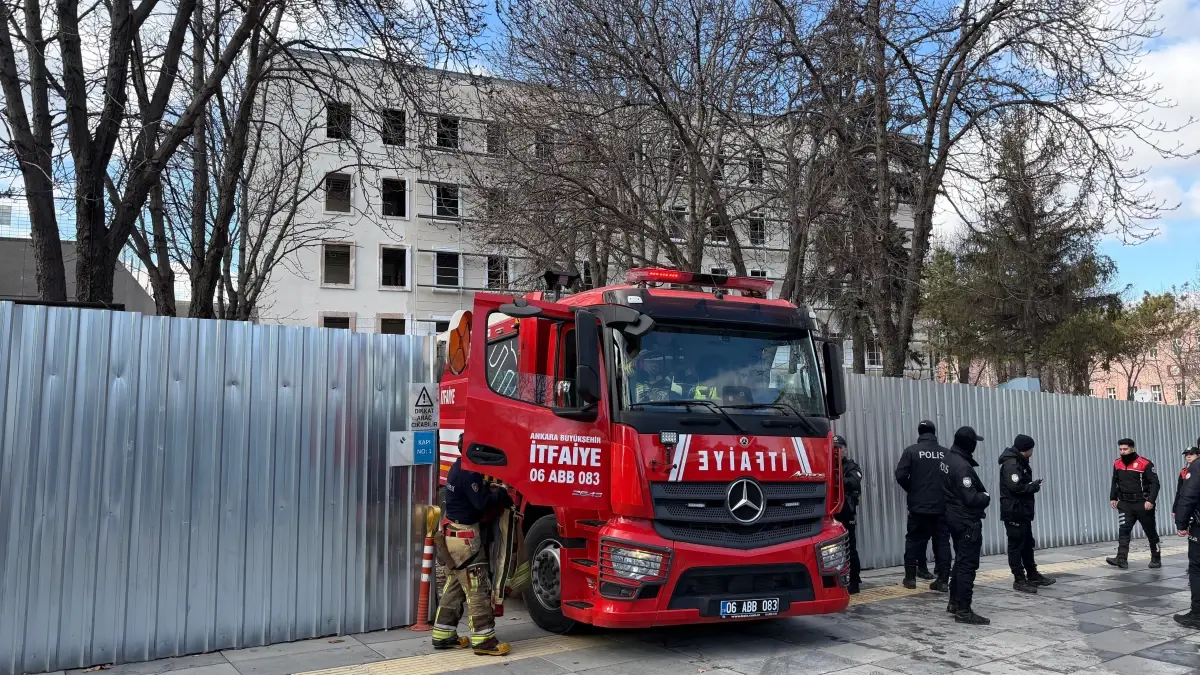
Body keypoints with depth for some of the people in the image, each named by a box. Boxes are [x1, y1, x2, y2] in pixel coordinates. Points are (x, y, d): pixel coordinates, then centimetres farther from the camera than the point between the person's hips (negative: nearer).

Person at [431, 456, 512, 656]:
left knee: (454, 588, 15)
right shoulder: (469, 472, -21)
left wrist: (491, 490, 1)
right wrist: (501, 494, -8)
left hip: (453, 534, 10)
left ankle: (443, 635, 20)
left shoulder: (459, 467, 10)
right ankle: (483, 639, 1)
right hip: (465, 538, -10)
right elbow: (482, 503, -23)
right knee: (477, 589, -4)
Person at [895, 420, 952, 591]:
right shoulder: (945, 453, -1)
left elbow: (901, 476, -11)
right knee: (942, 541, 8)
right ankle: (942, 580, 6)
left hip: (918, 506, -1)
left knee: (914, 540, 10)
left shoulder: (911, 451, -7)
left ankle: (910, 577, 13)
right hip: (942, 506, 2)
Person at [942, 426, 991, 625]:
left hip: (955, 518, 10)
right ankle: (963, 610, 1)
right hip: (967, 521, -10)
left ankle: (954, 602, 30)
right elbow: (971, 499, -25)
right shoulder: (962, 466, -25)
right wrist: (986, 497, -6)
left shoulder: (949, 459, 6)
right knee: (968, 564, -3)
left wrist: (981, 494, 5)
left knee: (960, 561, 20)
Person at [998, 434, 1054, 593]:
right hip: (1014, 512, -11)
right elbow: (1015, 487, -27)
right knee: (1016, 546, -3)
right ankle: (1019, 580, 2)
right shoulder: (1011, 464, -18)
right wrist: (1033, 487, -13)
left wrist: (1033, 485, -1)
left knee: (1027, 544, 19)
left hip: (1023, 512, 11)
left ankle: (1032, 575, 31)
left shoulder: (1020, 462, 16)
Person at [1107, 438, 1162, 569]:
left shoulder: (1145, 464, -12)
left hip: (1143, 504, -4)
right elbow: (1115, 482, 18)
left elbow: (1155, 483, -12)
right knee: (1123, 530, -8)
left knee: (1150, 532, 10)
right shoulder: (1117, 464, 5)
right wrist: (1113, 498, 12)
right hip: (1125, 504, 4)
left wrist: (1151, 500, -21)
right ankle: (1122, 559, -14)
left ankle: (1156, 559, 24)